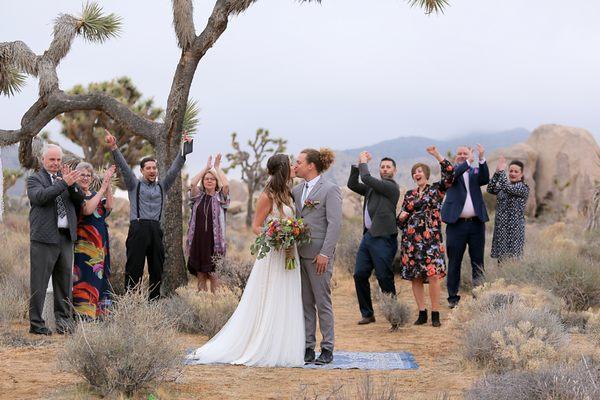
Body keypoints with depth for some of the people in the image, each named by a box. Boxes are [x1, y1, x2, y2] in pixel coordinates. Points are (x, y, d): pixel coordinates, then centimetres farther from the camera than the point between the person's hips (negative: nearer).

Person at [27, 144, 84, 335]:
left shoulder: (65, 177, 16)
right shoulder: (35, 179, 1)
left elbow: (80, 200, 7)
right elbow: (40, 197, -19)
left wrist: (72, 183, -10)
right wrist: (63, 183, -23)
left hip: (66, 237, 5)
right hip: (44, 238, -5)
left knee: (64, 281, 10)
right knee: (39, 283, -2)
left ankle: (64, 319, 18)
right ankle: (36, 323, 2)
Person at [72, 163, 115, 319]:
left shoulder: (95, 194, 16)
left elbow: (108, 207, -1)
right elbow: (87, 210, -22)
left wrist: (108, 186, -10)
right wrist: (102, 188, -18)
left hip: (99, 244, 7)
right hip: (83, 243, -7)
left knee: (99, 276, 8)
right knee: (85, 278, -9)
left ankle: (98, 311, 14)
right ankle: (83, 314, -7)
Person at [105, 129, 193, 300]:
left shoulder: (162, 186, 18)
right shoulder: (135, 185, 10)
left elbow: (174, 169, 12)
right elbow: (123, 166, -1)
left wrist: (184, 150, 2)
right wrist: (113, 148, -15)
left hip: (156, 230, 4)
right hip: (138, 228, -4)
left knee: (157, 269, 6)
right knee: (134, 268, -6)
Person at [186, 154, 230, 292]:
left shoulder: (220, 197, 4)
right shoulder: (198, 197, 10)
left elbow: (226, 185, -16)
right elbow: (193, 184, -9)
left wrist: (217, 168, -5)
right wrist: (206, 168, -5)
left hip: (214, 240, -2)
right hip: (198, 238, 2)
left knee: (213, 274, -2)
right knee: (200, 274, 5)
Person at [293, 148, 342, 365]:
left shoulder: (330, 189, -7)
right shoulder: (296, 190, 13)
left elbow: (335, 224, -12)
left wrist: (325, 254, -17)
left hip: (318, 255, -6)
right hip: (299, 254, 6)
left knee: (323, 303, 0)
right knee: (305, 303, 8)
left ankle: (327, 349, 7)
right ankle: (307, 348, 13)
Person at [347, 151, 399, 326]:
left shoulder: (391, 187, -7)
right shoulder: (372, 188, 17)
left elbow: (367, 178, -15)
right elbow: (352, 184, 13)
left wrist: (363, 162, 1)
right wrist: (358, 164, 6)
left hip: (383, 238, -8)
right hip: (368, 236, 8)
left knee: (384, 277, -5)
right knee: (360, 275, 5)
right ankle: (367, 313, 15)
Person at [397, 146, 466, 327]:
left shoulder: (436, 189, 6)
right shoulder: (409, 194, 16)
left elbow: (450, 173, -10)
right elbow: (400, 220, 21)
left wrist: (436, 155, -12)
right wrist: (401, 217, -3)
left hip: (431, 238, -4)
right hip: (411, 239, 4)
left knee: (433, 275, -12)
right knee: (415, 277, 2)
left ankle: (435, 314, -7)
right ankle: (422, 313, 10)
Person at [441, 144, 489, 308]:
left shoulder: (476, 171, 12)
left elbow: (485, 180, -8)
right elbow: (452, 175, -15)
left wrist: (481, 159, -20)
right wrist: (468, 162, -21)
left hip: (476, 223, 2)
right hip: (457, 223, -2)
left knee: (478, 261, 5)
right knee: (454, 262, 1)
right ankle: (453, 298, 7)